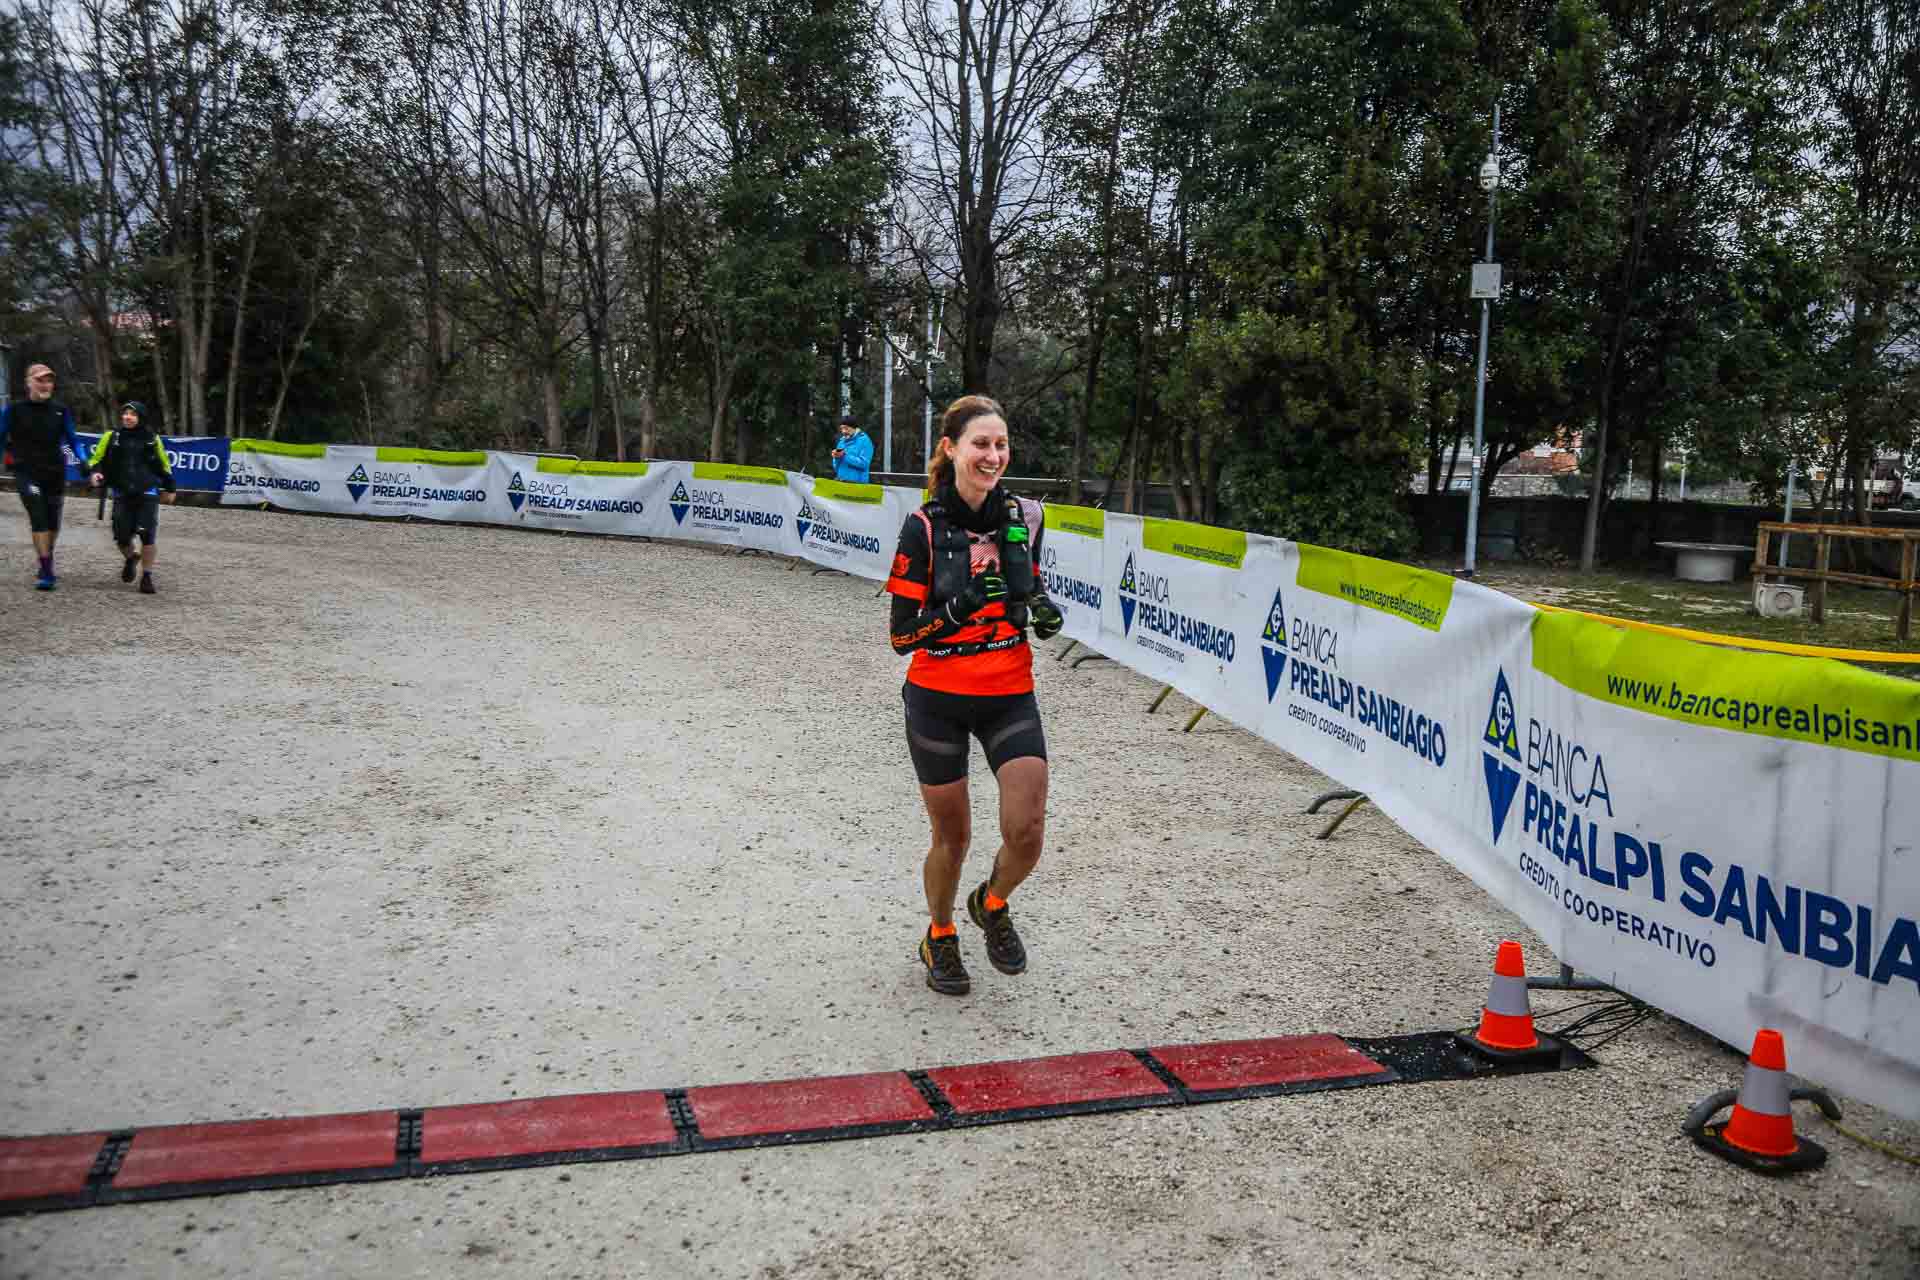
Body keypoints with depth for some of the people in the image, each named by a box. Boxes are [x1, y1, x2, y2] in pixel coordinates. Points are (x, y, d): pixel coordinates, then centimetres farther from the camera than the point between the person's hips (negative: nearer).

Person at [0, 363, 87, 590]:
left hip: (55, 473, 3)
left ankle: (47, 562, 34)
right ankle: (46, 571, -17)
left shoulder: (60, 410, 3)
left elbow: (71, 440, 10)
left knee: (53, 523, 12)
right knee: (39, 519, -17)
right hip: (27, 473, -3)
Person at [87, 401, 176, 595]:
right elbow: (96, 459, 11)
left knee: (147, 536, -10)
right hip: (122, 495, 1)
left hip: (147, 494, -1)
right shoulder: (111, 437, 5)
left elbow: (164, 465, 17)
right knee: (122, 538, -2)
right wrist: (95, 473, -11)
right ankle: (130, 558, 33)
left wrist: (169, 489, 23)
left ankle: (146, 577, 3)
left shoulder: (152, 439, 6)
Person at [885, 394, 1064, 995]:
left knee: (1026, 833, -8)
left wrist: (1045, 612, -5)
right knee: (952, 834, 8)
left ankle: (992, 904, 27)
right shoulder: (924, 528, -12)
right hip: (938, 698, -2)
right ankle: (939, 938, 37)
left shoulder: (1024, 516, 0)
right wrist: (959, 608, -28)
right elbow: (902, 635, -11)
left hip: (1010, 696, 3)